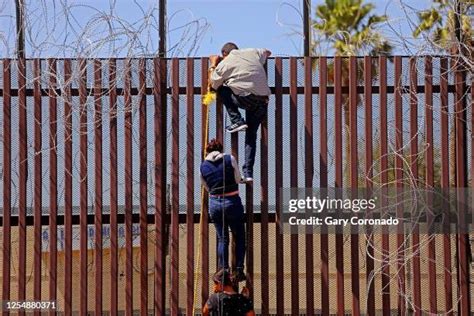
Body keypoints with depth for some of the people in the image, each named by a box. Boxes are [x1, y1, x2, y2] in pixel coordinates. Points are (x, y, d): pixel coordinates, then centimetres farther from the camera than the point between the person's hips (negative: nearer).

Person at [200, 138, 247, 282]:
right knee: (239, 237, 10)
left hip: (214, 203, 3)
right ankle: (238, 270, 2)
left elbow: (207, 187, 11)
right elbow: (238, 179, 1)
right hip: (232, 202, -2)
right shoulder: (229, 159, -4)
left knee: (222, 238, 12)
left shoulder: (203, 166, 3)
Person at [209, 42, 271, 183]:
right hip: (263, 100, 5)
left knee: (221, 89, 19)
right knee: (251, 135, 13)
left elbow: (213, 84, 19)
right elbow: (267, 52, 38)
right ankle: (248, 172, 5)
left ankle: (237, 121, 7)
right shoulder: (252, 52, 17)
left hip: (246, 99, -5)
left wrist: (213, 66, 30)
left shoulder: (224, 63, 5)